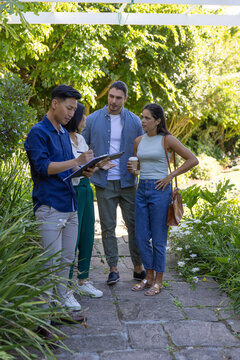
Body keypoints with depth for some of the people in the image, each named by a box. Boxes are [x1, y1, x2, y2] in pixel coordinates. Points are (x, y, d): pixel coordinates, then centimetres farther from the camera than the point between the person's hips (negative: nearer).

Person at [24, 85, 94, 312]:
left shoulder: (64, 133, 17)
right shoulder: (38, 133, -8)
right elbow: (43, 167, -17)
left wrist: (83, 171, 3)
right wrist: (77, 161, -20)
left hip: (69, 204, 8)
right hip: (50, 206, -8)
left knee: (67, 258, 14)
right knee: (51, 261, -3)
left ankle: (64, 294, 29)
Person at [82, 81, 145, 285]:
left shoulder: (134, 121, 4)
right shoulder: (93, 119, 2)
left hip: (128, 182, 0)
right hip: (104, 182, 0)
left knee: (134, 224, 4)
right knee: (108, 227, 5)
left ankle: (138, 267, 17)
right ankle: (113, 268, 16)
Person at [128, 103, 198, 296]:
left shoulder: (167, 140, -7)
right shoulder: (139, 141, 9)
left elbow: (193, 160, -8)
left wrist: (170, 176, -10)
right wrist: (132, 170, 0)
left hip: (159, 190, -6)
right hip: (142, 189, 6)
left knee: (158, 238, 1)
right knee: (142, 237, 8)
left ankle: (158, 280, 15)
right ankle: (149, 276, 24)